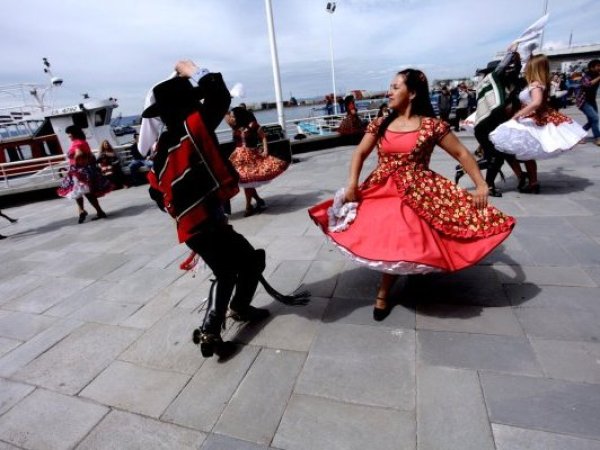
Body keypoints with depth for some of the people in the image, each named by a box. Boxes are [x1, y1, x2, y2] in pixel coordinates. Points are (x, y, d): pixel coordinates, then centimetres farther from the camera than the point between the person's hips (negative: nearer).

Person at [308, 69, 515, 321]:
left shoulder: (432, 125, -1)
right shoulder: (380, 125, 9)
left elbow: (462, 153, 2)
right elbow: (360, 153, 8)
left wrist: (481, 185, -7)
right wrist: (352, 184, -7)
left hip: (417, 193, -3)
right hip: (380, 190, 4)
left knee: (399, 242, -17)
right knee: (385, 240, -11)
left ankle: (384, 293, 7)